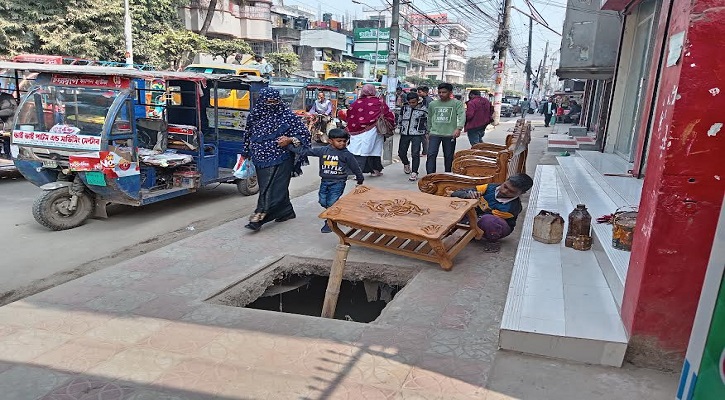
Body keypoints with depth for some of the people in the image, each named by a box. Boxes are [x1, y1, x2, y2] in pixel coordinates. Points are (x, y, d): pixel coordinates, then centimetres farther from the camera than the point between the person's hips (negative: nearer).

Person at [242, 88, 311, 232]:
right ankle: (286, 212, 28)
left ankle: (260, 216, -9)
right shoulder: (255, 115, 6)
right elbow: (249, 135, 20)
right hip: (261, 159, 5)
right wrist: (245, 154, 26)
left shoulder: (286, 115, -7)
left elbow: (303, 133, -5)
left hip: (280, 158, -5)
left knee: (271, 187, -8)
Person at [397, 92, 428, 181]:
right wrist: (400, 127, 21)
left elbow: (428, 121, 3)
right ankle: (406, 164, 41)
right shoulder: (404, 108, 3)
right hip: (404, 134, 4)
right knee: (401, 152, 10)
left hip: (417, 134, -4)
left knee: (415, 153, -11)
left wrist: (427, 132, 5)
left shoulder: (423, 109, -6)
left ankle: (414, 173, -5)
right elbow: (400, 118, 20)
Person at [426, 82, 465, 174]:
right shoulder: (432, 104, 10)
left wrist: (458, 128, -30)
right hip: (435, 133, 2)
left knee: (448, 157, 7)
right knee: (431, 155, -11)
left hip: (450, 134, -2)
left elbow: (462, 116, -14)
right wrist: (428, 131, 24)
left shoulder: (457, 103, -1)